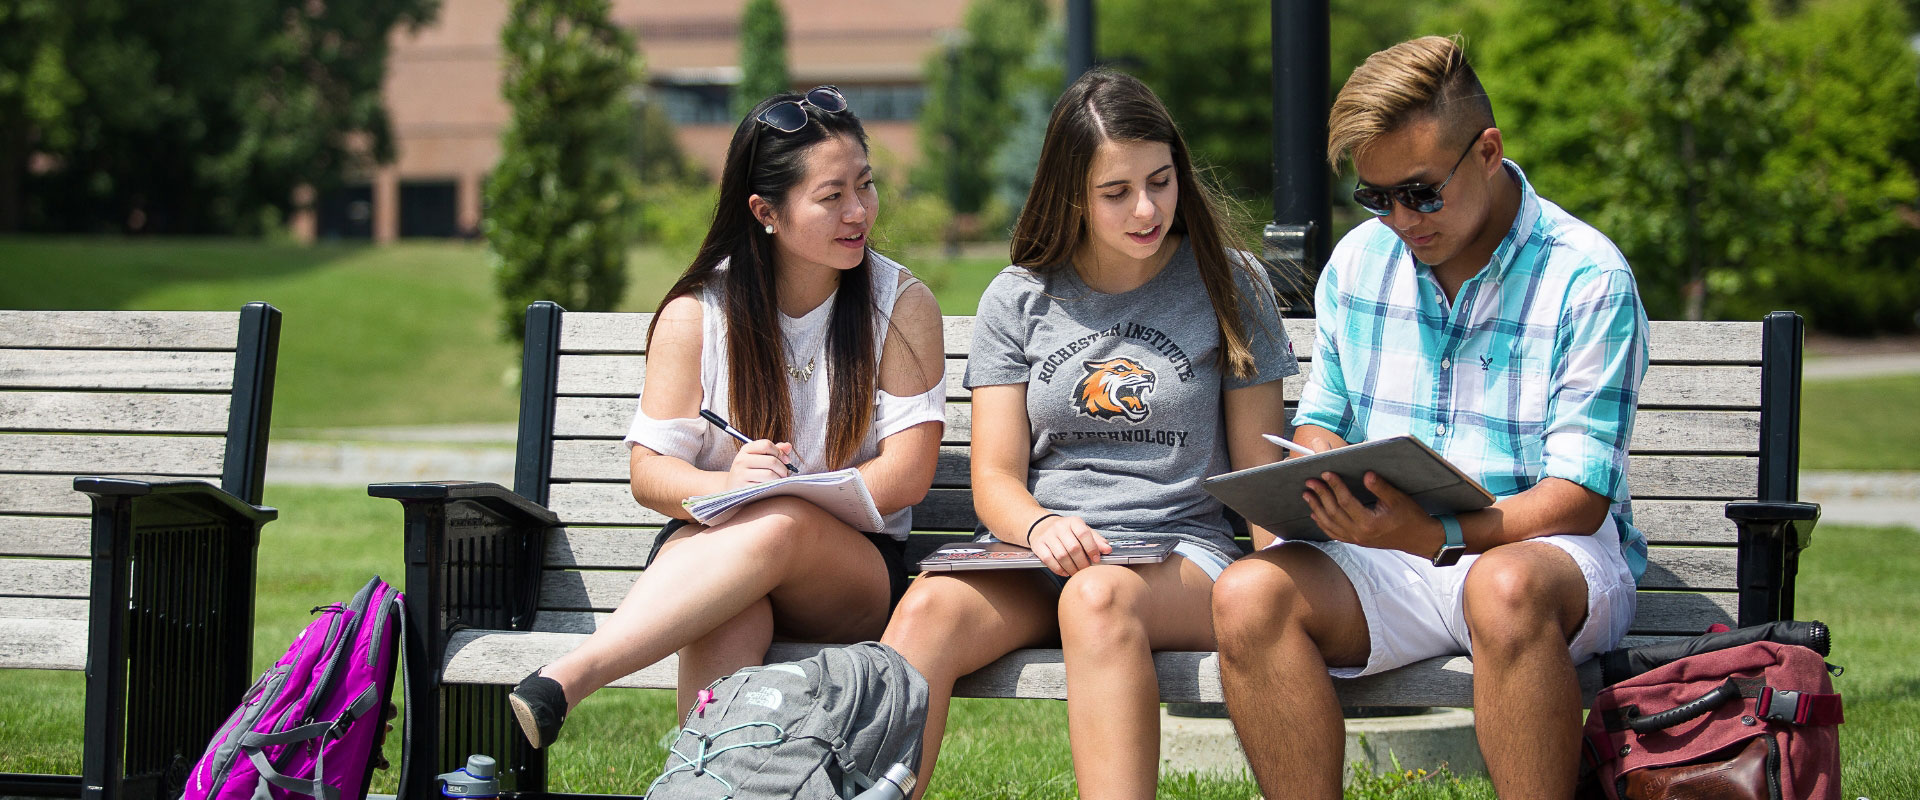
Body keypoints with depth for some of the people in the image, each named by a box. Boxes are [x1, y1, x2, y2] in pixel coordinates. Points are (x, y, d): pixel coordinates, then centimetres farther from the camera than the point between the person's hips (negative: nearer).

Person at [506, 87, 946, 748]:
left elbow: (907, 474, -5)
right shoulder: (697, 313, 4)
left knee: (780, 528, -39)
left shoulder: (903, 306, 3)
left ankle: (557, 687, -49)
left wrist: (777, 499, -21)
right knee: (732, 621, -40)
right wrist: (726, 487, -25)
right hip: (712, 547, 0)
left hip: (856, 570, 0)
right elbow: (650, 472, 0)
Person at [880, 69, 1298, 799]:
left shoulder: (1229, 286, 9)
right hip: (1034, 558, 2)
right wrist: (1039, 526, -17)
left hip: (1181, 554, -2)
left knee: (1099, 599, -38)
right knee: (929, 607, -32)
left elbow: (1260, 471, 9)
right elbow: (995, 478, 7)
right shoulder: (1018, 300, 12)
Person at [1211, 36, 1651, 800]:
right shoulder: (1357, 262, 9)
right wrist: (1326, 491, -6)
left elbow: (1578, 499, -14)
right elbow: (1320, 420, 19)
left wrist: (1435, 536, -30)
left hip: (1544, 550, -4)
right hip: (1385, 560, 5)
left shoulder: (1586, 278, -9)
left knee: (1505, 588, -41)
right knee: (1247, 595, -26)